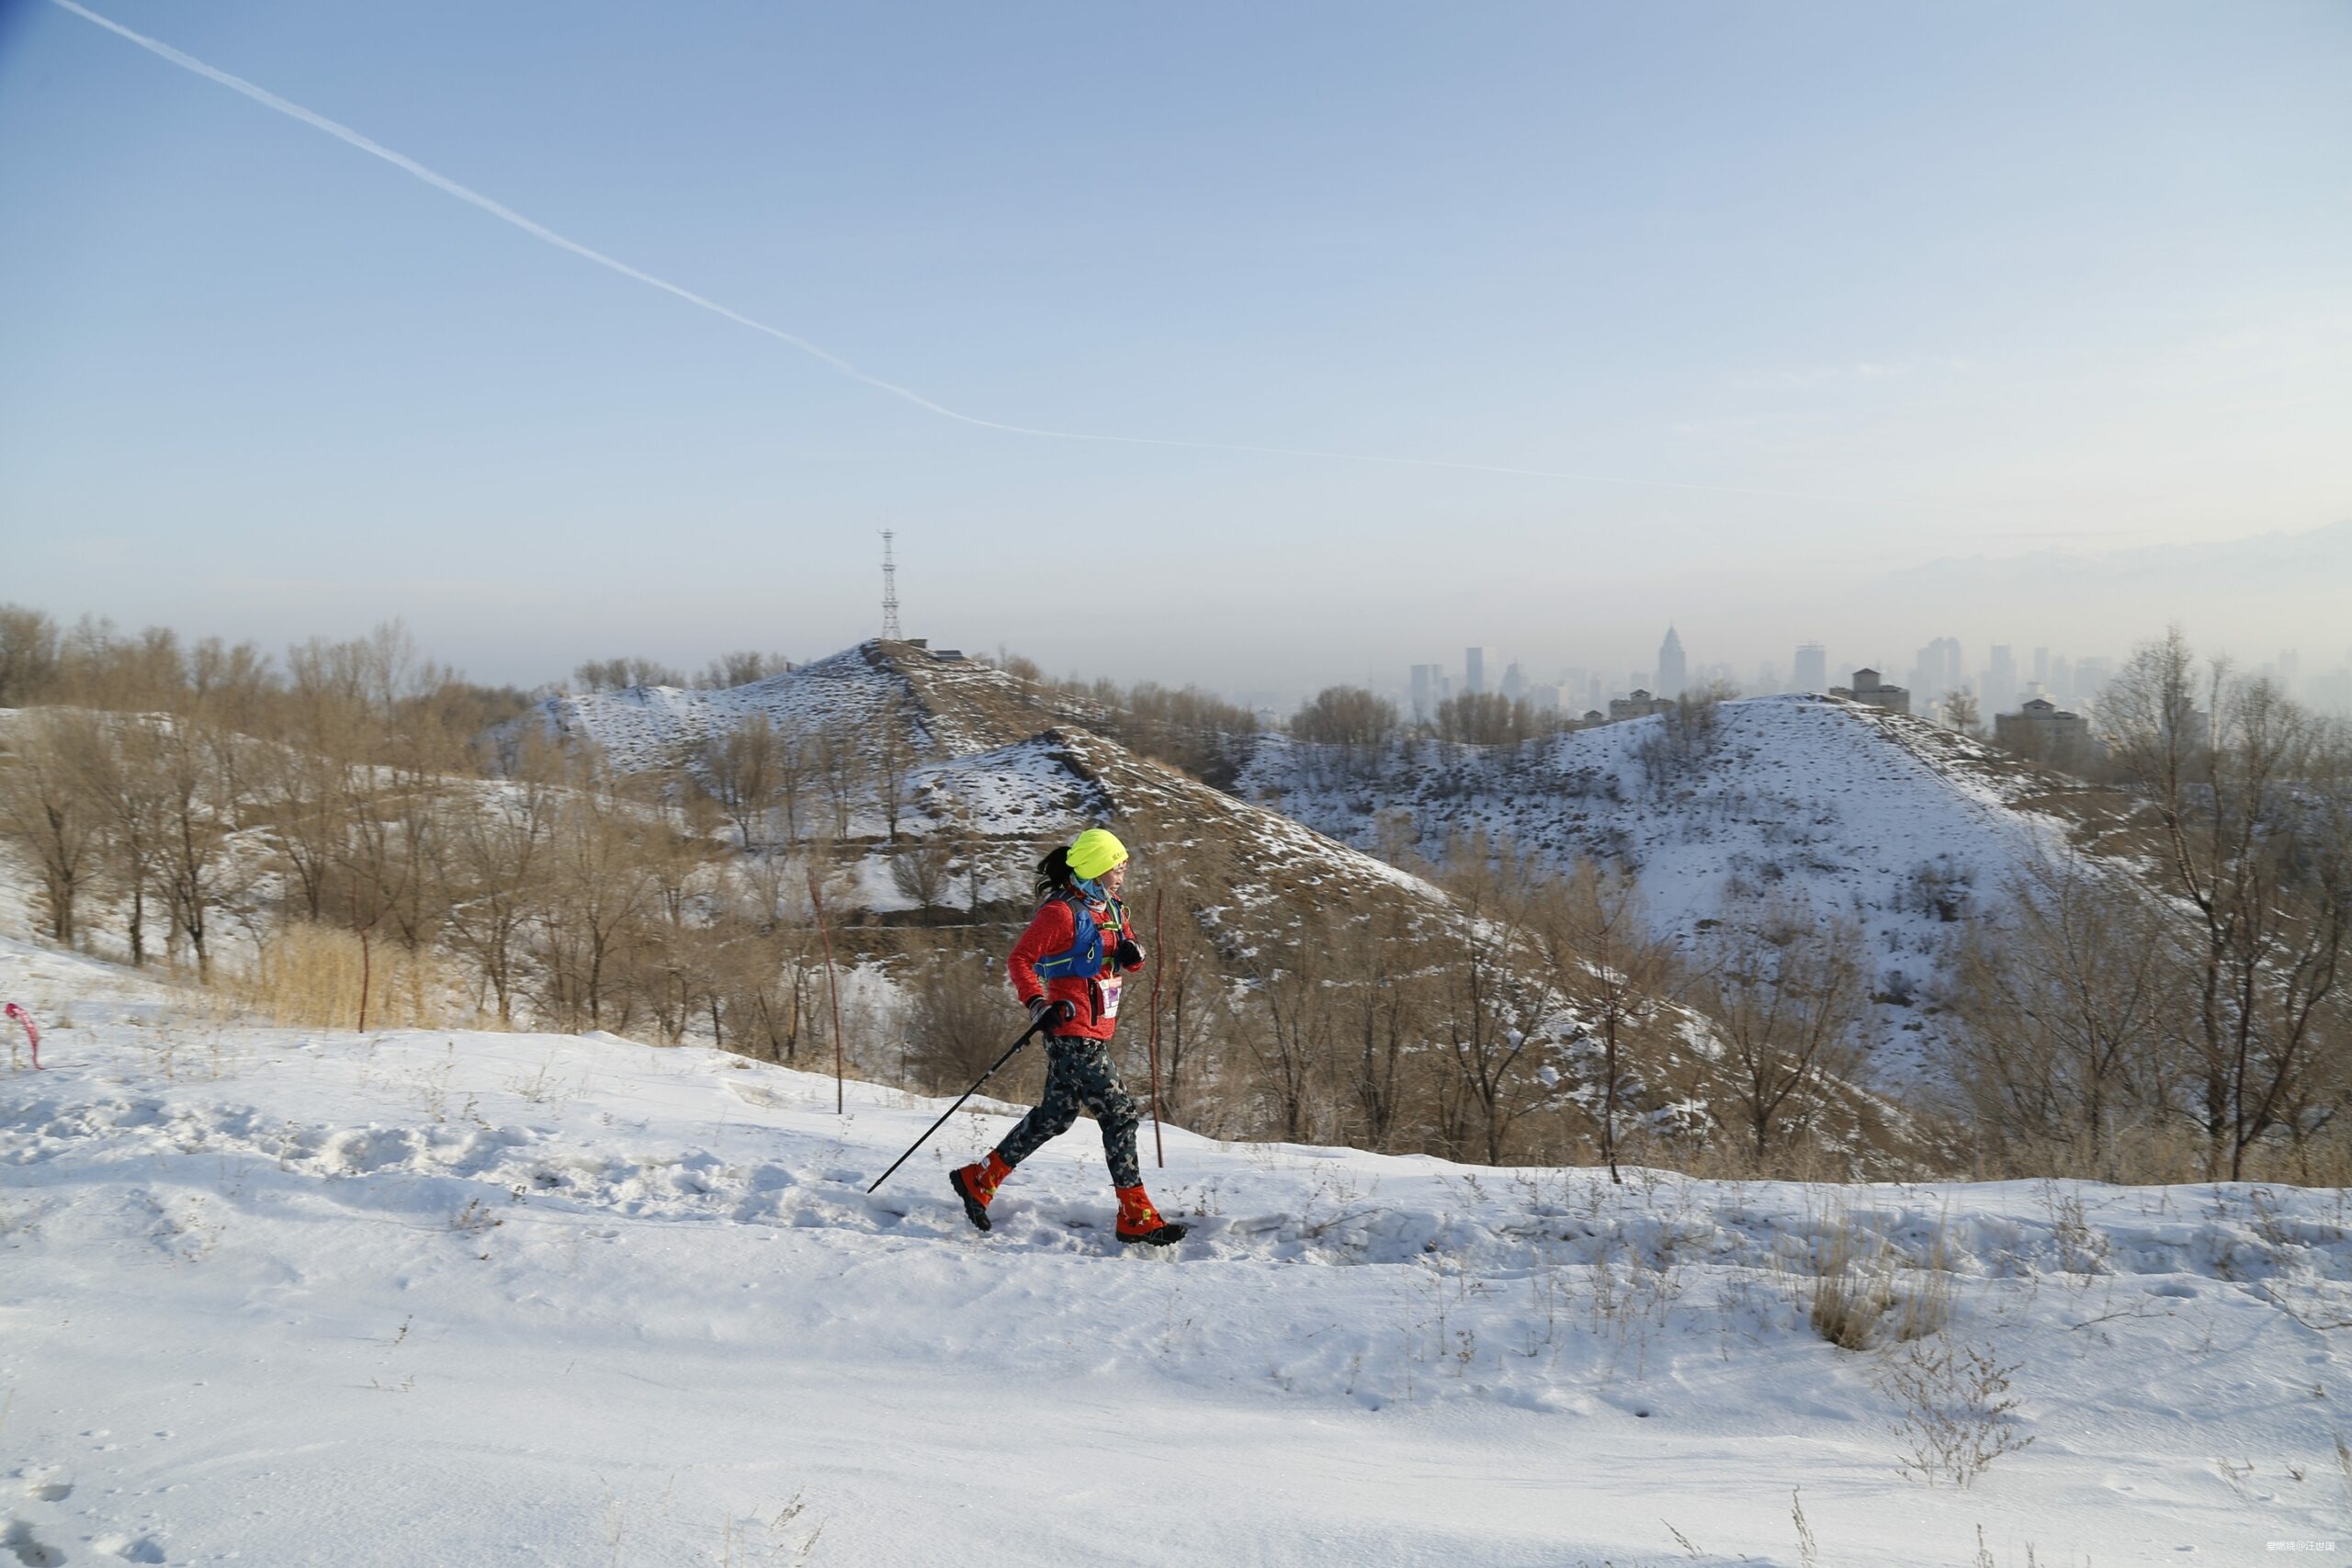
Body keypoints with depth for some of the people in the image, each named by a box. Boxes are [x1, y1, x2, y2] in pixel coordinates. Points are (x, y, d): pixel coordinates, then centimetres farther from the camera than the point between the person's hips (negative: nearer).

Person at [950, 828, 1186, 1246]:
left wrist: (1132, 955, -2)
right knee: (1119, 1114, -7)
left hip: (1097, 1033, 9)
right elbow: (1019, 959, -13)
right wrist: (1037, 1004, -27)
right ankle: (1137, 1218, 1)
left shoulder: (1112, 910, 13)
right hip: (1073, 1033, -9)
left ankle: (979, 1179, 25)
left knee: (1055, 1117, 14)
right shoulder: (1061, 912, -13)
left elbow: (1126, 962, 22)